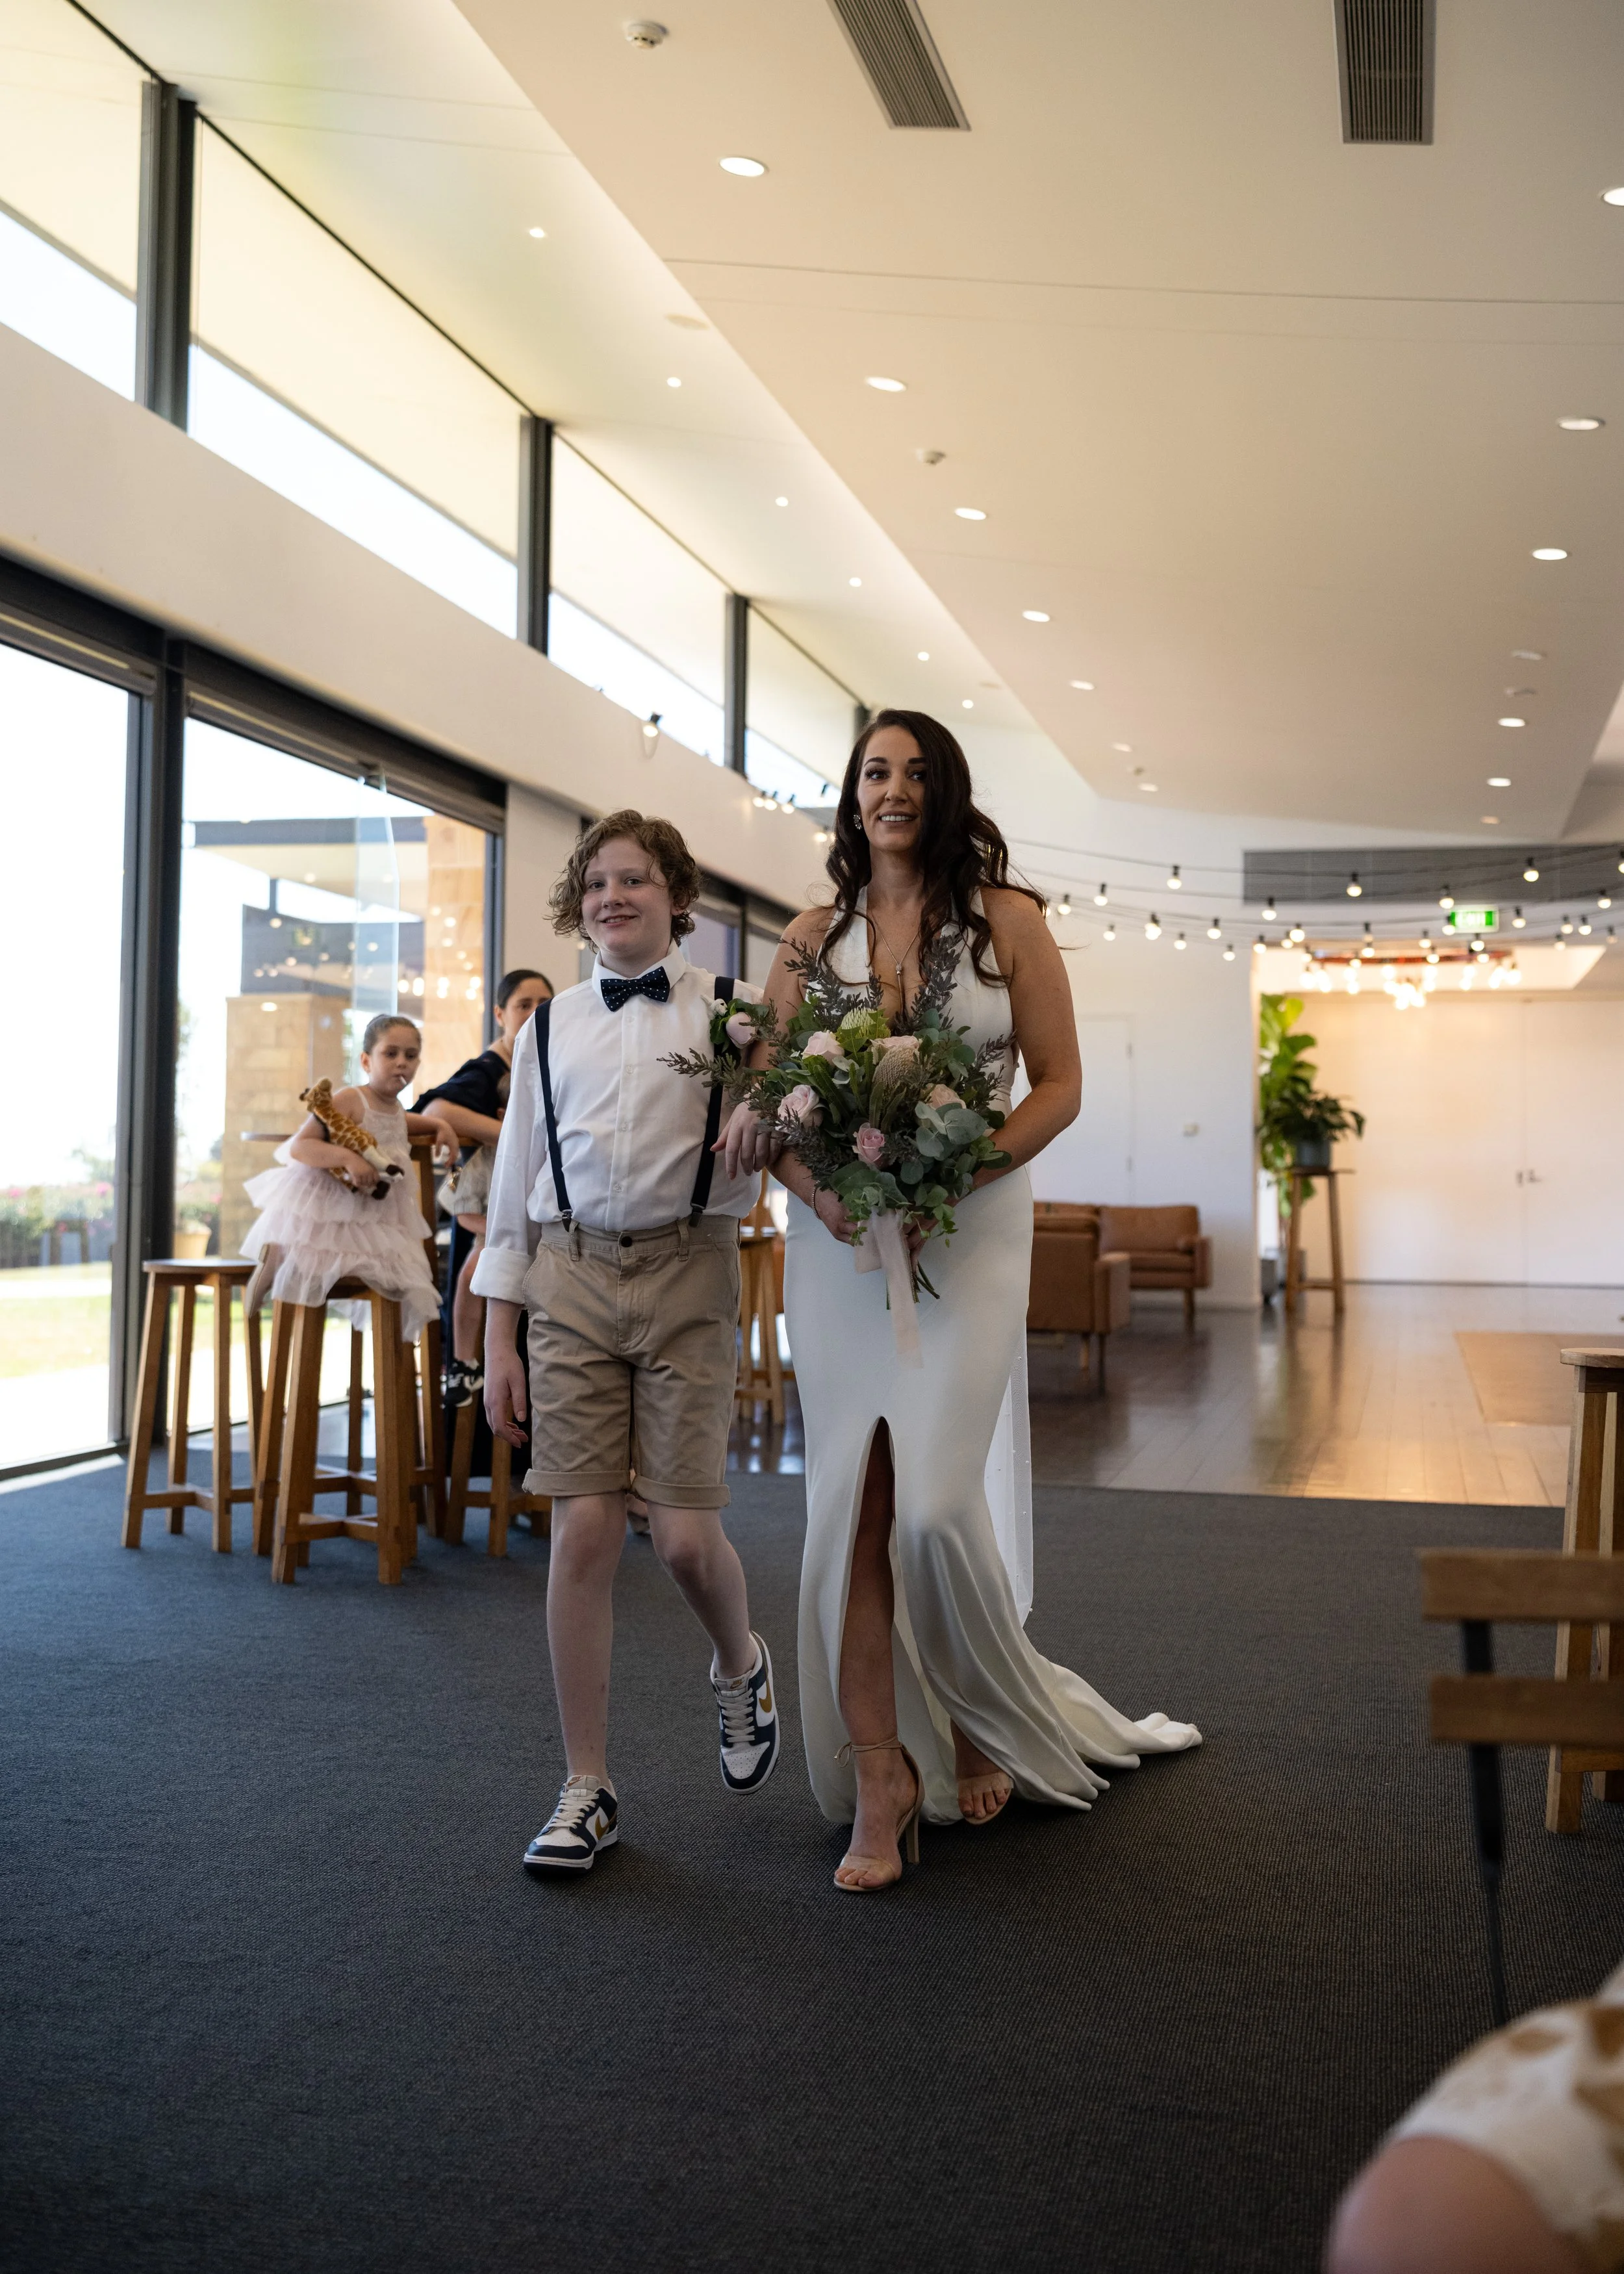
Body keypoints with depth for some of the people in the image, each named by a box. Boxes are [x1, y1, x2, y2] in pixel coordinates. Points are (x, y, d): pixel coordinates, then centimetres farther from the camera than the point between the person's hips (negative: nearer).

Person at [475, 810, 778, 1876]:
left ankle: (742, 1668, 32)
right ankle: (588, 1788, 12)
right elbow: (515, 1187, 13)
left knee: (686, 1535, -4)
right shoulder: (548, 1030, 12)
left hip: (688, 1275, -2)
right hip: (573, 1278, 2)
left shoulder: (730, 1013, 4)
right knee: (584, 1530, -1)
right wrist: (500, 1339, 10)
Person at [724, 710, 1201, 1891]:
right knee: (852, 1508, 1)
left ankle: (987, 1715, 21)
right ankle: (881, 1779, 12)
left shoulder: (1008, 921, 3)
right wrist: (816, 1189, -11)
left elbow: (1059, 1085, 0)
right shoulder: (813, 938, 10)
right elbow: (761, 1097, 9)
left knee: (936, 1503, -9)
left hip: (969, 1233, -3)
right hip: (839, 1240, 3)